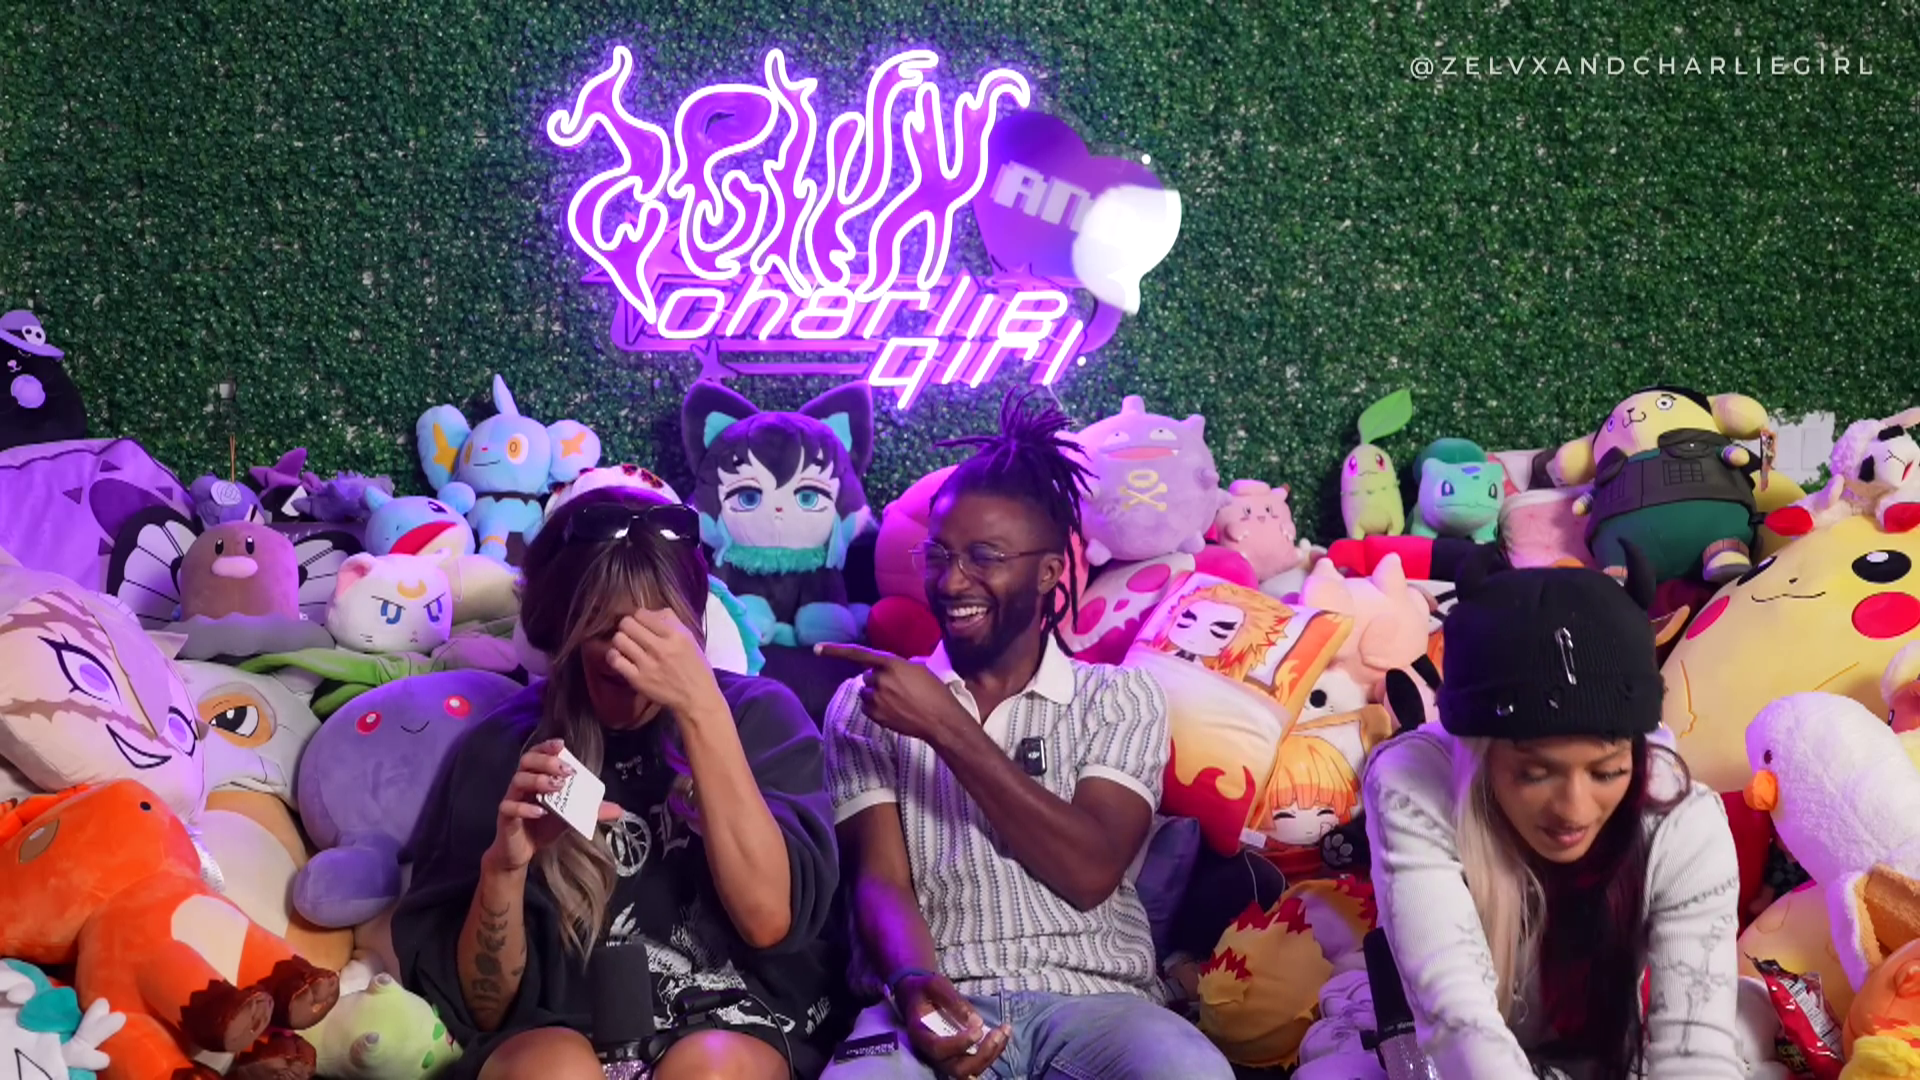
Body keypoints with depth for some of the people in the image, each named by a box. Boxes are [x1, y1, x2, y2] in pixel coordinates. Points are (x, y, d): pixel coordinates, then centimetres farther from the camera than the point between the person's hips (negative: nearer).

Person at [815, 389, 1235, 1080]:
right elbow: (879, 879, 2)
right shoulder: (869, 702, 14)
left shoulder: (1124, 698, 12)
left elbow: (1090, 872, -3)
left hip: (1093, 998, 1)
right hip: (943, 1004, 0)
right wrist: (915, 985, -20)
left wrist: (948, 728, -8)